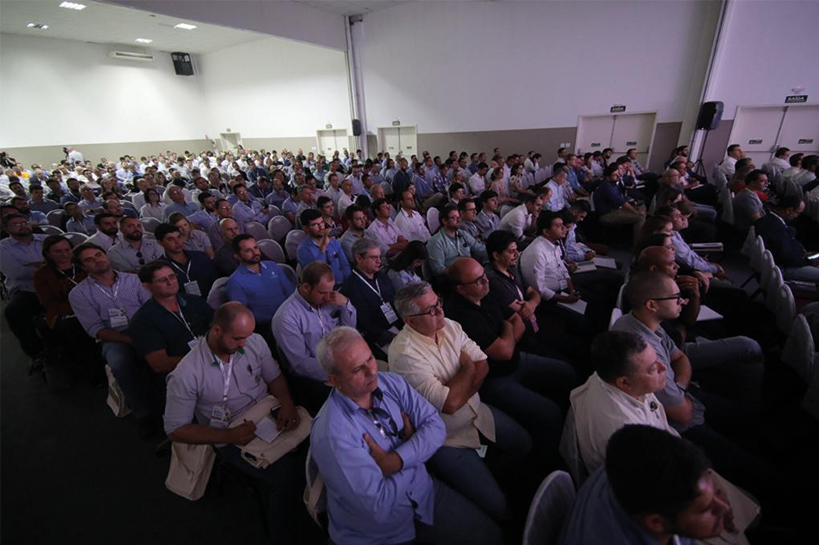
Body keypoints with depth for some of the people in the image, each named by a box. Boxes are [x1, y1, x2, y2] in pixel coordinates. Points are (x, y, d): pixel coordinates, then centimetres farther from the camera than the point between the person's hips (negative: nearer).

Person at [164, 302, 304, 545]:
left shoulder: (254, 342, -7)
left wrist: (287, 403, -14)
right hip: (232, 439, -4)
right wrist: (228, 436, -19)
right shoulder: (186, 374, -17)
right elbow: (175, 430, -9)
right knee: (287, 474, -25)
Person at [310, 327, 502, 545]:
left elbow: (435, 426, -11)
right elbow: (378, 506, -26)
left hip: (424, 494, 4)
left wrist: (395, 461, -25)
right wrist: (410, 440, -15)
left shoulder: (391, 382, -10)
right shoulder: (331, 434, -27)